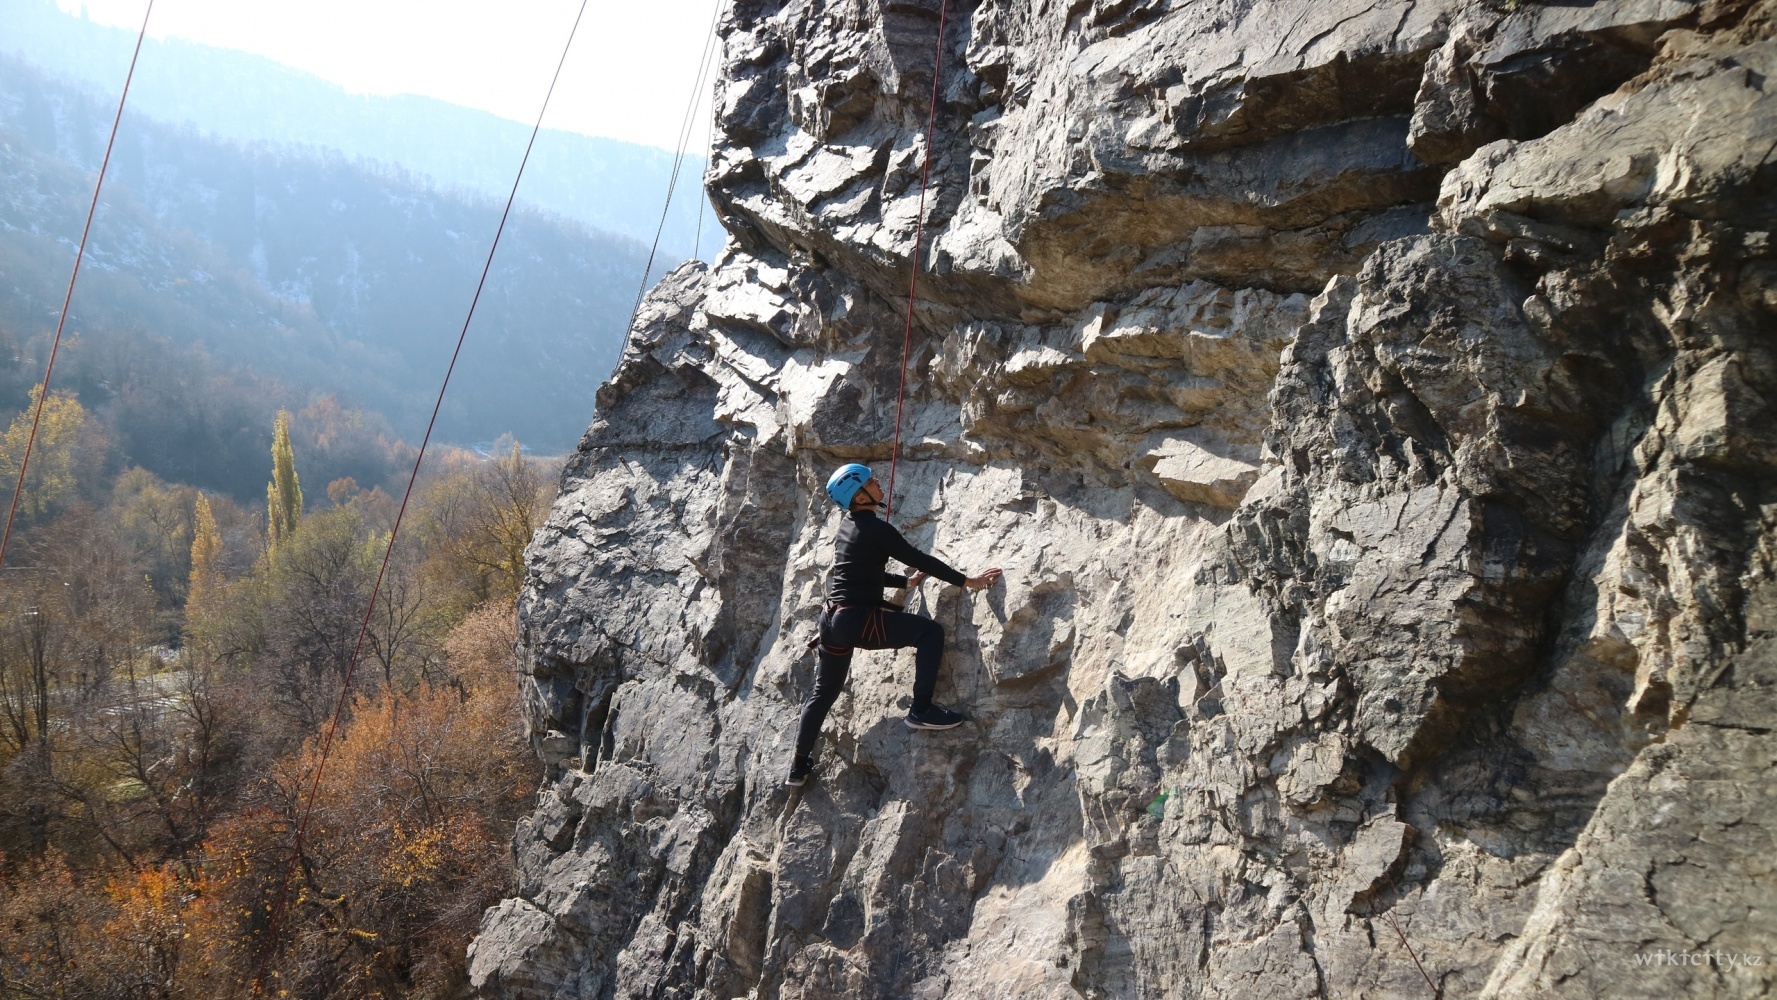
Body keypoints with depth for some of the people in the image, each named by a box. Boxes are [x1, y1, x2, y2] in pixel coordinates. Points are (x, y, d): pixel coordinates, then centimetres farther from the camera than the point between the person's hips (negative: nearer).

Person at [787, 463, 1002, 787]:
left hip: (832, 620, 9)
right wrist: (966, 581, -3)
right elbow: (920, 559, -10)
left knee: (824, 692, 21)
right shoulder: (877, 529, -13)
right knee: (930, 631, -5)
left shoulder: (847, 527, 14)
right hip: (859, 619, -9)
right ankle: (921, 710, -8)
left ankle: (799, 766, 28)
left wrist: (907, 582, 30)